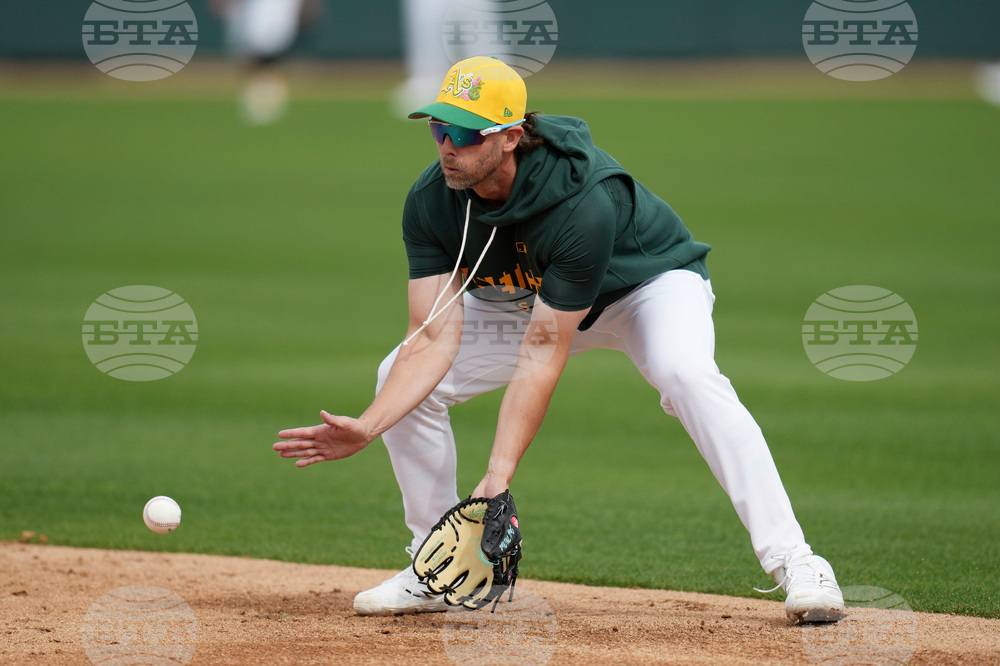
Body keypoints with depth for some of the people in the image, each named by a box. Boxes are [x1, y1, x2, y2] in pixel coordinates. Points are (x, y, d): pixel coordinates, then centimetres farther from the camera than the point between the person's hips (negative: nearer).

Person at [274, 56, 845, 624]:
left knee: (686, 371, -37)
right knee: (403, 377, -10)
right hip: (525, 298, 6)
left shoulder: (584, 204, -40)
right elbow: (435, 340, -25)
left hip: (651, 283, -6)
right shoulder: (431, 202, -23)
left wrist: (499, 475, -42)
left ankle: (793, 561, -36)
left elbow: (541, 354, -38)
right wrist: (367, 428, -40)